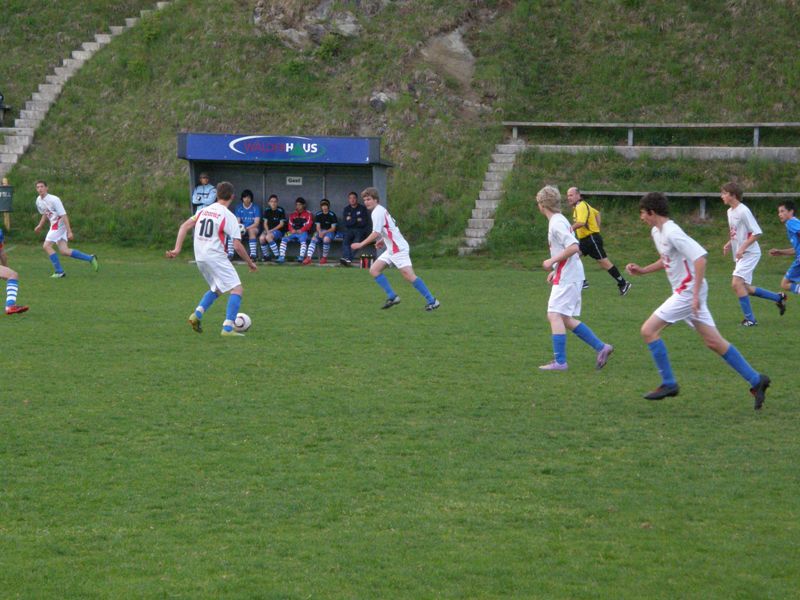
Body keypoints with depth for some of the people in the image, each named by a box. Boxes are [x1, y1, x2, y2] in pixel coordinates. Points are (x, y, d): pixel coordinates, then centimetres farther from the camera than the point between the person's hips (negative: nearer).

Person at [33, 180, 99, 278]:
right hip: (53, 226, 8)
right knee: (64, 251, 1)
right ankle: (90, 258, 14)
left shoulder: (54, 200, -17)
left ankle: (59, 271, -5)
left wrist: (69, 231, -23)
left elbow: (64, 215, -19)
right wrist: (40, 226, 16)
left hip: (60, 225, -8)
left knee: (46, 245, -13)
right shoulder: (39, 201, 8)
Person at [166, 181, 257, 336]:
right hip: (216, 258, -7)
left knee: (216, 288, 26)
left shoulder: (204, 211, 10)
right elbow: (238, 246, -11)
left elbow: (184, 227, 5)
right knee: (237, 289, -4)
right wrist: (250, 263, 1)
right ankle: (228, 328, -15)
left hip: (200, 258, 7)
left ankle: (197, 314, 7)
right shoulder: (229, 216, -9)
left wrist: (177, 249, 4)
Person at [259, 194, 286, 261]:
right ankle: (266, 256, -7)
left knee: (268, 237, -34)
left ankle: (278, 255, -27)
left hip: (278, 230, -5)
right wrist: (267, 231, -10)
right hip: (269, 230, 5)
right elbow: (265, 223, 10)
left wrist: (272, 230, -15)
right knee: (262, 238, -26)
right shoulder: (267, 210, 8)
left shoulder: (280, 210, -6)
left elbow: (282, 224, -8)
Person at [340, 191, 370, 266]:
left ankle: (348, 259, -47)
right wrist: (357, 220, -8)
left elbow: (364, 223, -7)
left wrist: (352, 220, -3)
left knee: (357, 240, -33)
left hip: (361, 230, -3)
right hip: (349, 230, 3)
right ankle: (347, 258, -47)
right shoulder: (346, 209, 11)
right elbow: (346, 223, 0)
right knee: (345, 240, -29)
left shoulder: (362, 208, 1)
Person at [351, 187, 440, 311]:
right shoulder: (381, 210, 18)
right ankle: (392, 297, 1)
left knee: (409, 275, -14)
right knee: (374, 270, 3)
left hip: (398, 248, -10)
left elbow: (376, 233, -22)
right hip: (391, 249, 10)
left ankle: (431, 301, -11)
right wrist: (383, 240, 16)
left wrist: (361, 244, -18)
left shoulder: (377, 212, -13)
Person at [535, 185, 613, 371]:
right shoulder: (560, 220, 17)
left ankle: (559, 361, -13)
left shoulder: (556, 223, -14)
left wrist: (552, 261, -19)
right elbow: (575, 249, 23)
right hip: (570, 277, 10)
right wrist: (556, 270, 20)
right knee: (566, 319, 13)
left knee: (555, 315, -11)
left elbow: (574, 247, -26)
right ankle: (601, 347, 12)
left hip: (566, 278, -10)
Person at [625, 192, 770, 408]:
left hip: (688, 292, -10)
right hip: (684, 292, 10)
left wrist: (696, 294, -27)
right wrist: (642, 270, 16)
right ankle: (755, 380, 11)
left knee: (648, 330, -7)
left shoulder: (672, 233, -18)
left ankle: (668, 384, 0)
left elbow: (700, 257, -25)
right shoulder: (656, 232, 13)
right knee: (713, 341, 9)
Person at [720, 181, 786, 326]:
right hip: (740, 255, 10)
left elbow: (757, 233, -19)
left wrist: (743, 248, -24)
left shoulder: (743, 211, -17)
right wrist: (729, 243, 7)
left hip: (750, 253, -10)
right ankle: (778, 298, 28)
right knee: (745, 288, 12)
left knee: (736, 283, -21)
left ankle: (750, 319, -14)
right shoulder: (730, 211, 11)